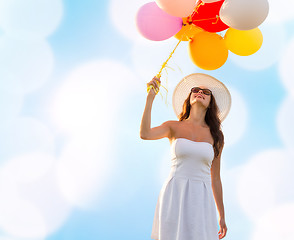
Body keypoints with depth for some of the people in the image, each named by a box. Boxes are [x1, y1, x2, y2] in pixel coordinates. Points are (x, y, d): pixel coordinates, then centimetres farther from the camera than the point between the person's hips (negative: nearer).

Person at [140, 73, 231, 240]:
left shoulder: (216, 136, 9)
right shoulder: (174, 127, 5)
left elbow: (215, 179, 13)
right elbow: (145, 134, -15)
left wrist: (222, 216, 15)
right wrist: (150, 97, -16)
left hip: (201, 199, 1)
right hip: (174, 195, -1)